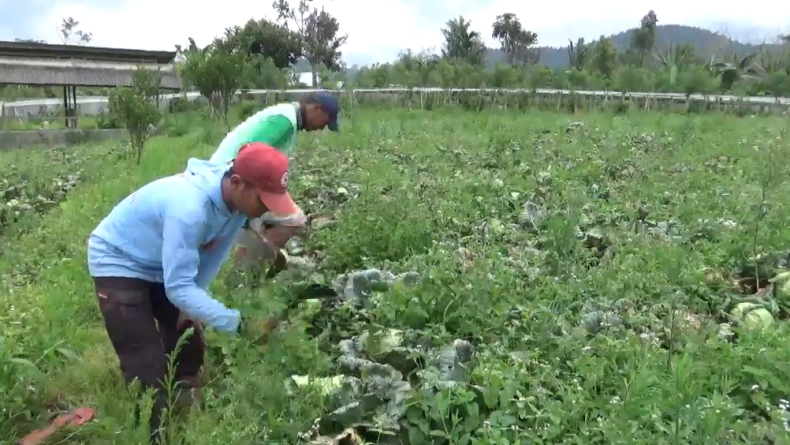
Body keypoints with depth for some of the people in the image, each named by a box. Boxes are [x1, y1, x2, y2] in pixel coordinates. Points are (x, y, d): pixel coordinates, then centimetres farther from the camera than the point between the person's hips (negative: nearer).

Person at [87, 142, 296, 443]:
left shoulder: (235, 197, -17)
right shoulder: (189, 209, -41)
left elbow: (211, 256, -4)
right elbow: (179, 286, -39)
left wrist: (192, 306, -3)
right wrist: (238, 323, -41)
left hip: (163, 265, 8)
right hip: (118, 263, -7)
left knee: (189, 347, 12)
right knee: (148, 370, -11)